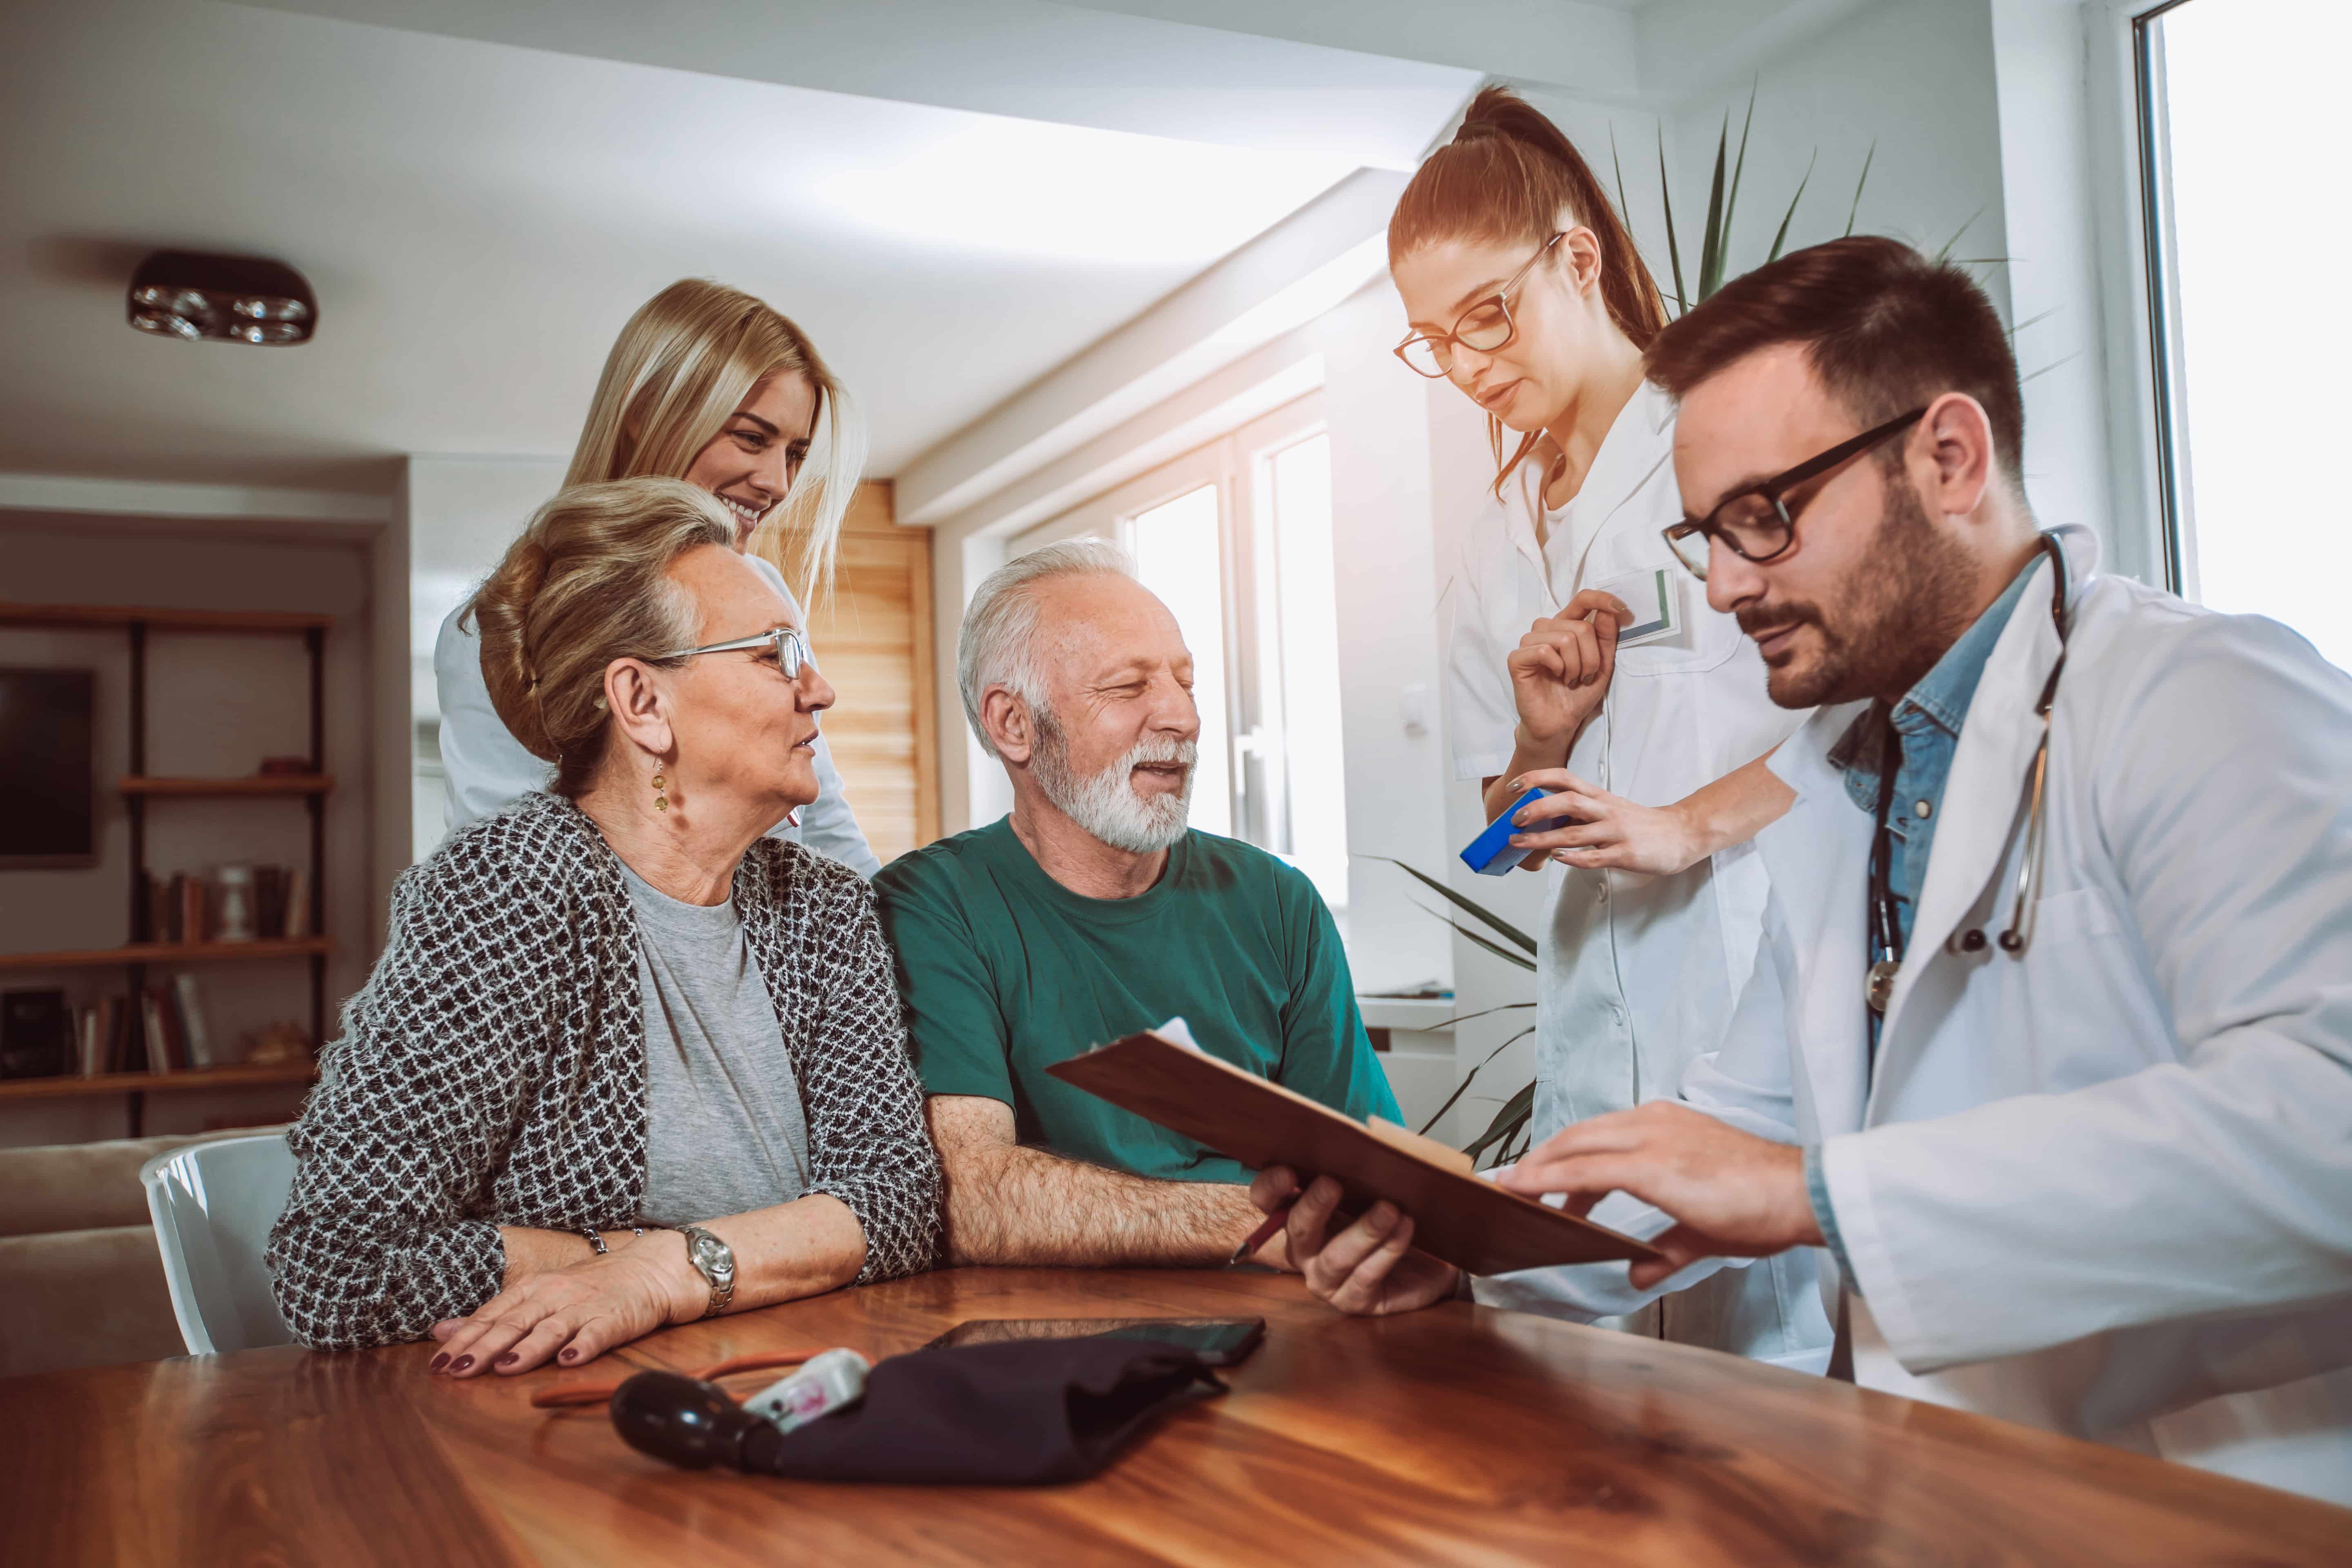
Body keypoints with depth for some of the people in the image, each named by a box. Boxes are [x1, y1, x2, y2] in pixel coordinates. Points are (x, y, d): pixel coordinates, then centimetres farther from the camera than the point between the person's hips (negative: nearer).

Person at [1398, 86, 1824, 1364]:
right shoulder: (1496, 553, 18)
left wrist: (1691, 823, -17)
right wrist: (1544, 737, 0)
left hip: (1769, 965, -5)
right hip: (1601, 1022, 5)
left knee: (1765, 1362, -6)